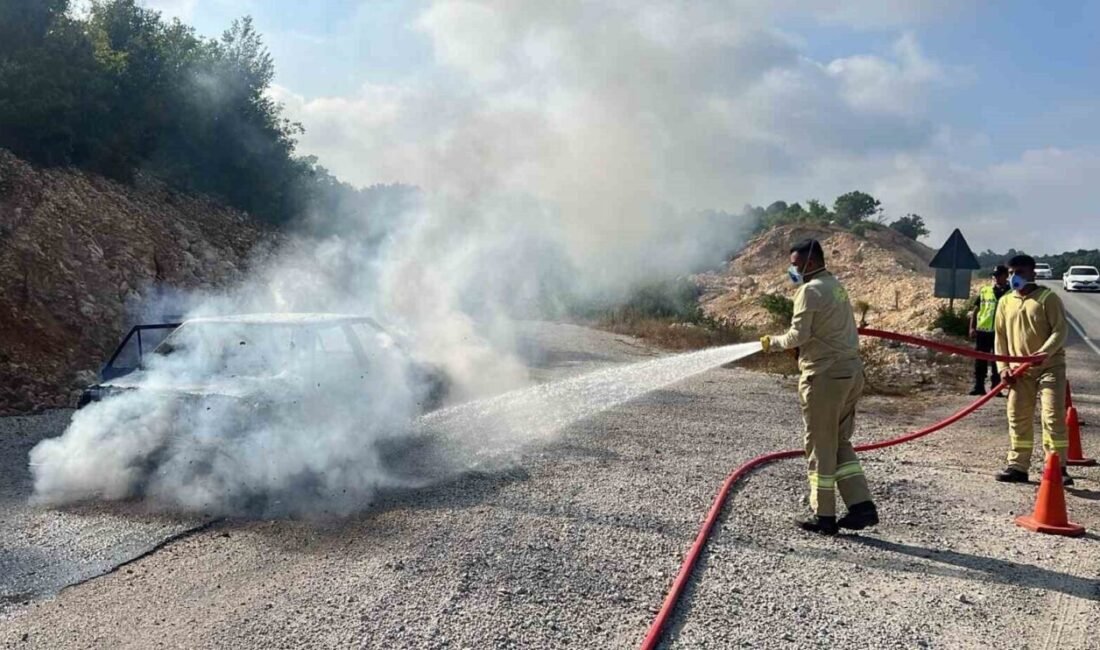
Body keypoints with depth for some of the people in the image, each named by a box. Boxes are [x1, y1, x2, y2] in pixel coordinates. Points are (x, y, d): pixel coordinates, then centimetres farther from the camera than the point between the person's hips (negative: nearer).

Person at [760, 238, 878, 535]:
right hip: (851, 370, 9)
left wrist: (773, 342, 1)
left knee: (821, 446, 1)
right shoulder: (837, 286, 17)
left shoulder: (810, 290, -12)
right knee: (841, 443, 16)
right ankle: (862, 506, 12)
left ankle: (824, 516, 10)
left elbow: (799, 335, -16)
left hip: (826, 376, -9)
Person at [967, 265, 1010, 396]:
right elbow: (975, 309, 10)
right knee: (980, 361, 5)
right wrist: (972, 327, 2)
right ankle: (978, 387, 13)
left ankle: (995, 387, 13)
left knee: (997, 362, 6)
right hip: (982, 330, 2)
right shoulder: (984, 290, 7)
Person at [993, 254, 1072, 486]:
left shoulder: (1048, 298, -5)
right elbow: (1001, 337, 11)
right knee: (1018, 418, 6)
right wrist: (1003, 368, 2)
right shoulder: (1005, 302, 10)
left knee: (1053, 417, -9)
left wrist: (1043, 353, -28)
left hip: (1050, 366, -5)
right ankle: (1017, 466, 14)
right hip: (1019, 370, 5)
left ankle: (1058, 468, -2)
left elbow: (1060, 331, -11)